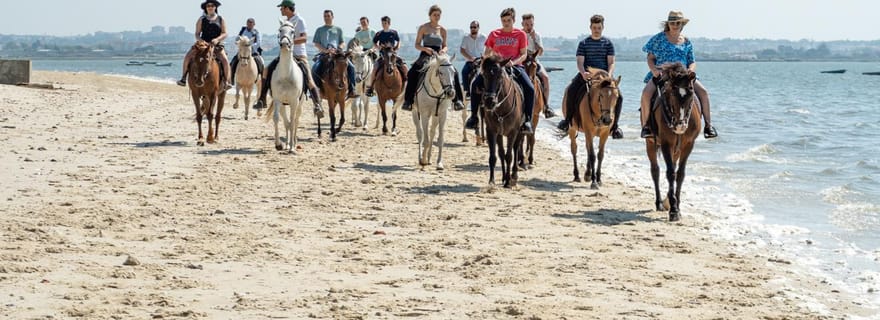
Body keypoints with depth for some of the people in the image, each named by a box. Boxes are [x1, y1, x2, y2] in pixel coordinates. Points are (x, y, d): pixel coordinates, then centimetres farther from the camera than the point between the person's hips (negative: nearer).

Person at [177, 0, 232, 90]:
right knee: (188, 56, -18)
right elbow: (197, 34, 7)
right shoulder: (201, 19, 8)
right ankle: (183, 78, -10)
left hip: (217, 45, -1)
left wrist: (217, 39, -19)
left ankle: (226, 82, -22)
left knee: (225, 60, -28)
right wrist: (199, 40, -15)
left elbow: (224, 34, 1)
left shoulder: (221, 19, 7)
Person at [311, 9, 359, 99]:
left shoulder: (338, 29, 20)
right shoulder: (320, 30, 16)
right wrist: (326, 50, -12)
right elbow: (316, 44, 7)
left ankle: (351, 90, -18)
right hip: (323, 54, -1)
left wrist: (340, 48, -7)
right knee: (315, 69, -28)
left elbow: (343, 43, 18)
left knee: (351, 67, -22)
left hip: (337, 54, 1)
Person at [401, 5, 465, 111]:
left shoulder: (442, 30, 11)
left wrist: (443, 50, -10)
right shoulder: (423, 28, 3)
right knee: (412, 73, -28)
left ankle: (457, 100, -14)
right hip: (425, 55, -2)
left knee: (454, 73, -21)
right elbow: (417, 45, 2)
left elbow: (445, 46, 14)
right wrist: (425, 49, -18)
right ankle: (408, 100, -21)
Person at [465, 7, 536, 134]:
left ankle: (527, 120, -17)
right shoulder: (494, 34, 10)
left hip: (515, 66, -2)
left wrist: (513, 62, -19)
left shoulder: (521, 35, 5)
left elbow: (523, 55, 0)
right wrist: (485, 58, -12)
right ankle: (474, 116, -10)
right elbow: (487, 53, 12)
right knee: (475, 84, -20)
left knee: (530, 89, -27)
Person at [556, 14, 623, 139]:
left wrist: (609, 75, -17)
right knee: (570, 90, -26)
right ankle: (568, 119, -9)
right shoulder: (583, 43, 6)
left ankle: (614, 126, -6)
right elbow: (580, 62, -1)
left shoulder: (608, 43, 8)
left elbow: (611, 62, 3)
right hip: (586, 74, 0)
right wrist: (583, 73, -22)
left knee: (618, 96, -21)